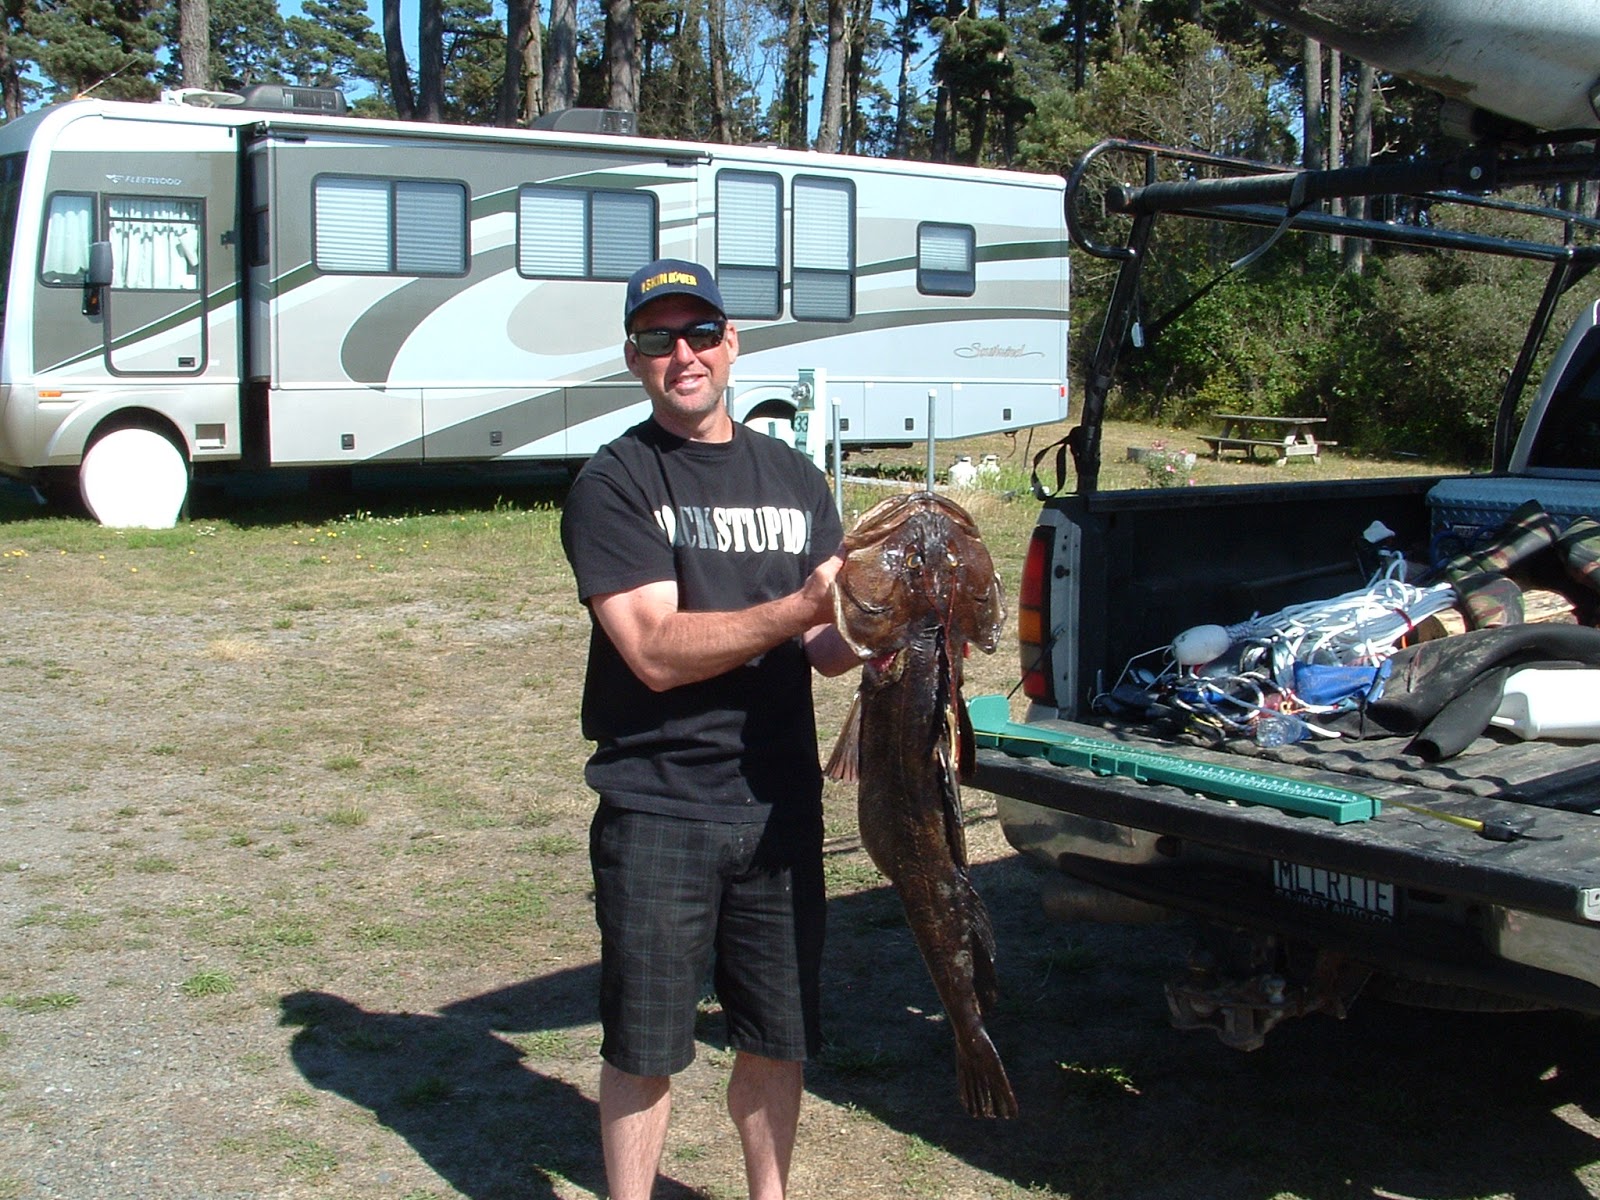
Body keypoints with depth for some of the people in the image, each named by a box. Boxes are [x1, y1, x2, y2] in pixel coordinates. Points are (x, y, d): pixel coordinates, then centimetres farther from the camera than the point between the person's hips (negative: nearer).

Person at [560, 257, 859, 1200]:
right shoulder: (615, 483, -5)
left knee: (781, 1039, 14)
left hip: (780, 804, 5)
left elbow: (819, 650, 10)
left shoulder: (795, 477, 12)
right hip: (658, 811, -4)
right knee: (644, 1048, 6)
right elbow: (656, 651, -16)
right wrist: (799, 609, -25)